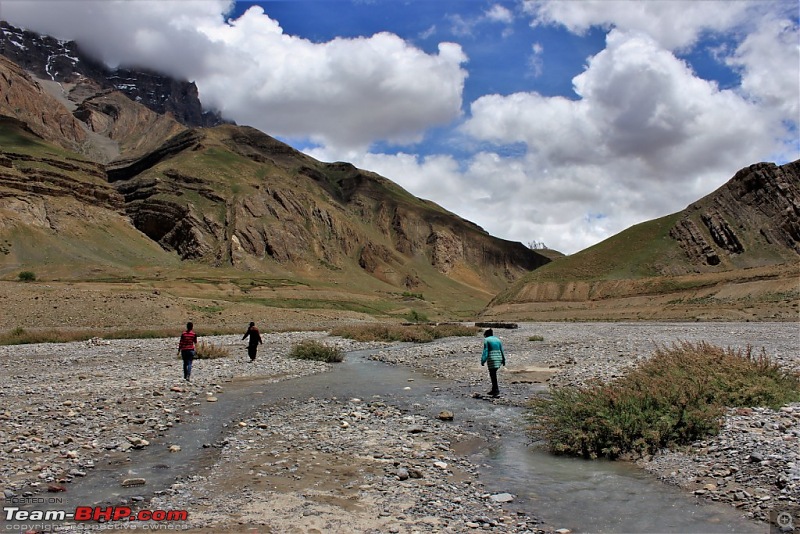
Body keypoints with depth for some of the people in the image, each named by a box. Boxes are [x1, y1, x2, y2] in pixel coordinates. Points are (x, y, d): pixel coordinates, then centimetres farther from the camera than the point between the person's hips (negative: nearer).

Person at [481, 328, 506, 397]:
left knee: (493, 375, -4)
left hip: (491, 359, -6)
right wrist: (503, 360, 16)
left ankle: (496, 390, -10)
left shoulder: (486, 340, -1)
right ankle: (493, 389, 18)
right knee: (493, 374, 16)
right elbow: (502, 351, 13)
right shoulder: (498, 340, 16)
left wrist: (483, 361, -11)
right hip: (499, 358, 6)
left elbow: (485, 351, -10)